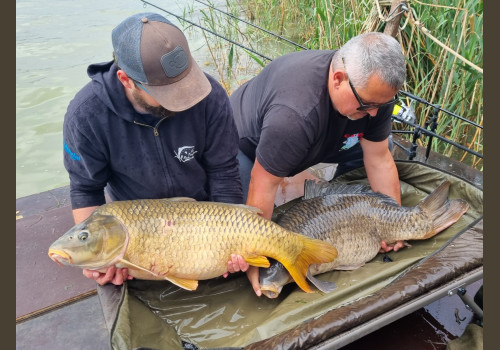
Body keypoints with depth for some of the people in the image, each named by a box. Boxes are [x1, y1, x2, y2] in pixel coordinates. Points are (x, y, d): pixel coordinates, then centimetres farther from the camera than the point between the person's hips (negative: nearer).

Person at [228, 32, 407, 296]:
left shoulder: (373, 88, -22)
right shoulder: (293, 114, -45)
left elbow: (379, 159, -14)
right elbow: (263, 185, -37)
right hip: (246, 141, -6)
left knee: (379, 147, -1)